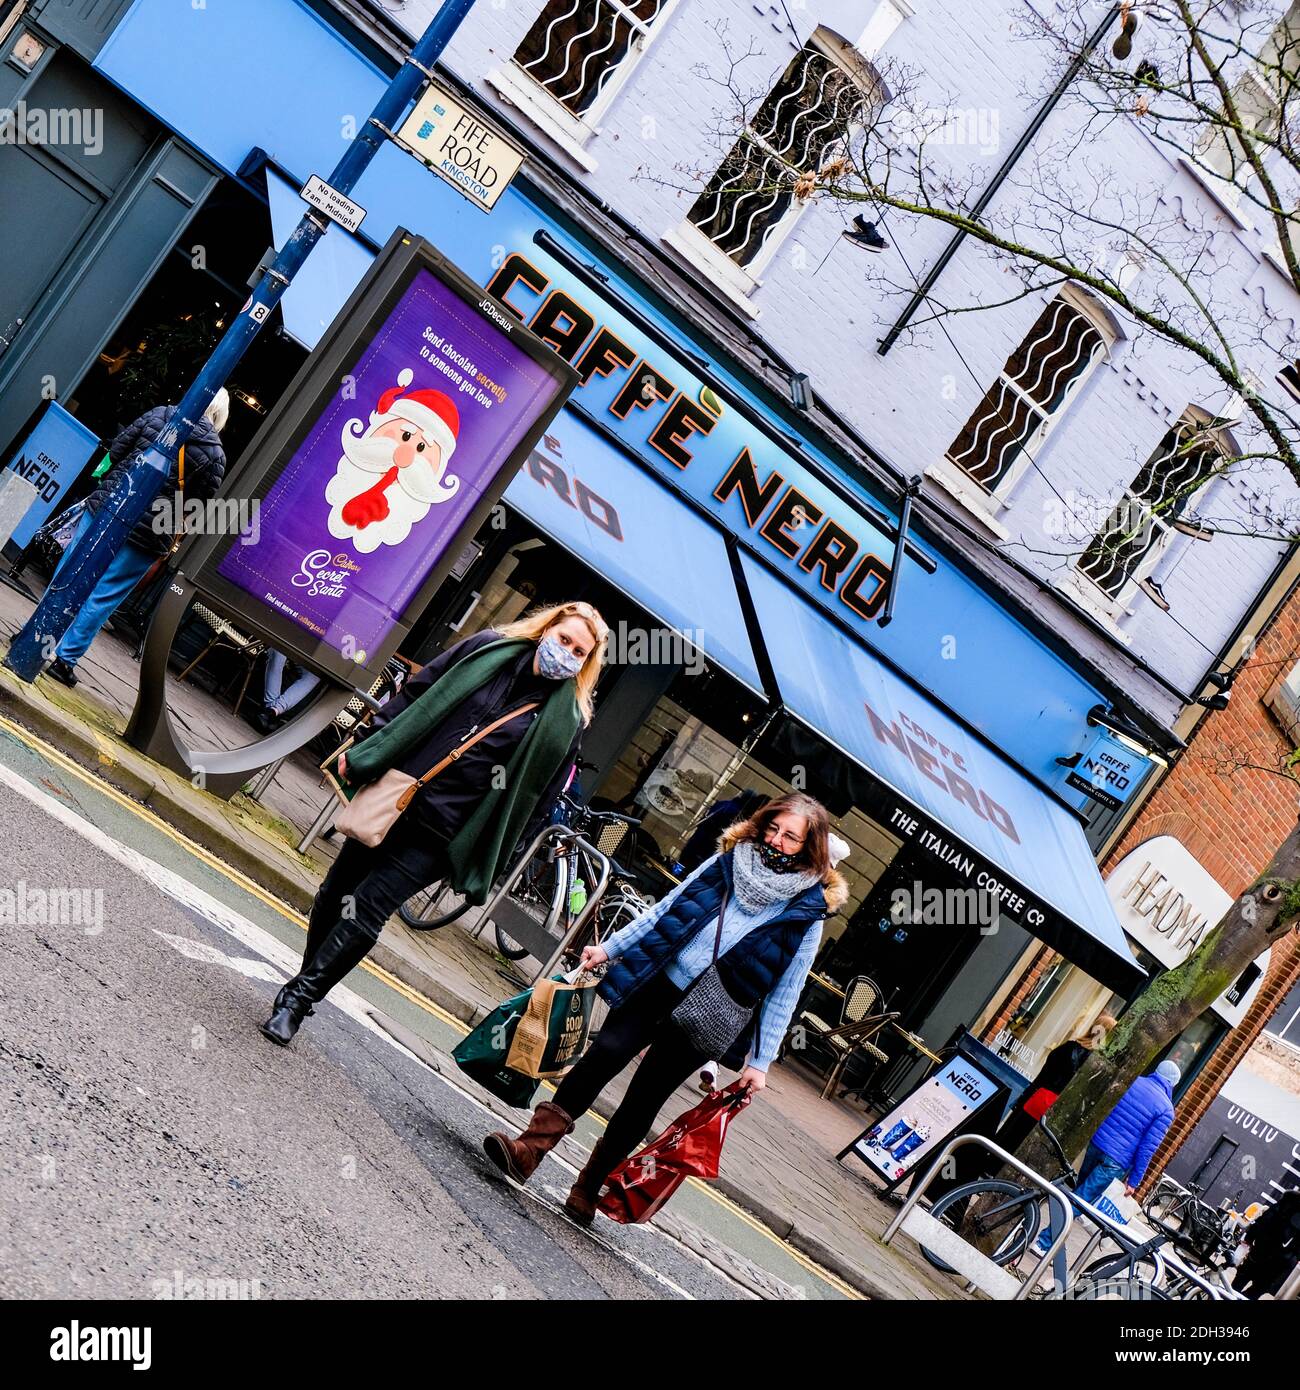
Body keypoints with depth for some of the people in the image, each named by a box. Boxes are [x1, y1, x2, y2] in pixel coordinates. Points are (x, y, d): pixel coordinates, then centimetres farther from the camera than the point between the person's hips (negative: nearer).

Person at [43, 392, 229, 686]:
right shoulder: (214, 455, -8)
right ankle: (65, 659, 9)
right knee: (102, 598, 5)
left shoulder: (158, 414, 0)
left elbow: (116, 450, 4)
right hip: (146, 534, -3)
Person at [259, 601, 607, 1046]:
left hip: (441, 833, -3)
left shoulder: (564, 722, -4)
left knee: (367, 908, -10)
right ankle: (307, 982, 32)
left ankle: (296, 1000, -1)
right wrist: (362, 750, 6)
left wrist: (482, 862, -3)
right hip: (392, 798, 4)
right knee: (336, 891, 12)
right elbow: (414, 696, 11)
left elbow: (535, 800, -1)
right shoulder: (487, 650, 3)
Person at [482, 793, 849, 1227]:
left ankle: (586, 1193, 17)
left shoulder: (808, 912, -5)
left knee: (640, 1105, 2)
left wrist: (759, 1062, -3)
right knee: (603, 1055, -14)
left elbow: (782, 994, -2)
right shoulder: (728, 862, 3)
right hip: (655, 987, 2)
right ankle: (528, 1150, -13)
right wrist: (609, 947, 4)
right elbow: (664, 910, 10)